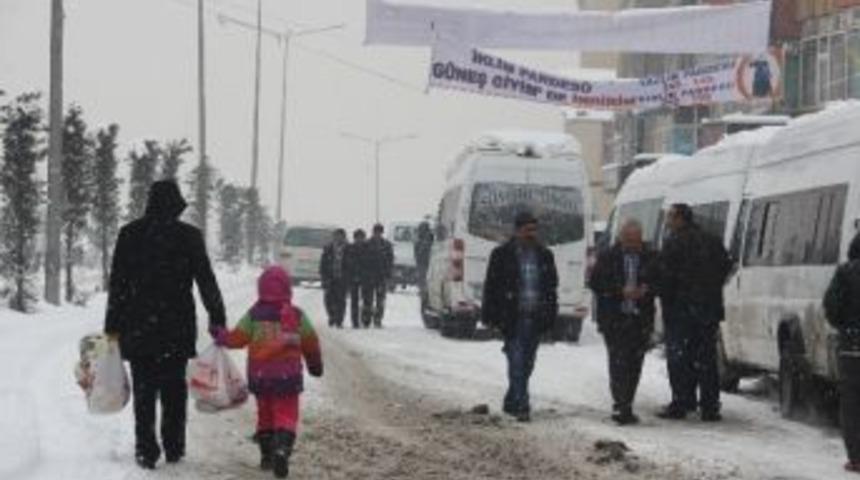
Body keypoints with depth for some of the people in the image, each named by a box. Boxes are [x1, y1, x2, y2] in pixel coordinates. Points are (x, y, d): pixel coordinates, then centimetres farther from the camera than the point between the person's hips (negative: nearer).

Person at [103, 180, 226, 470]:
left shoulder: (130, 234, -1)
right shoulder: (189, 236, -4)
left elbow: (117, 283, 1)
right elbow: (207, 282, -2)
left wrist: (113, 326, 6)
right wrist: (217, 320, 6)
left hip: (138, 326, 0)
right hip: (178, 326, 0)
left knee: (144, 391, 5)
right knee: (174, 389, 12)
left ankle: (146, 450, 0)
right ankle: (174, 448, 14)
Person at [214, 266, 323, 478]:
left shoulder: (254, 315, -3)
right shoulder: (297, 316, -2)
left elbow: (237, 338, -1)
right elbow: (310, 343, 7)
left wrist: (220, 336, 19)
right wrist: (315, 364, 24)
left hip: (260, 376, 2)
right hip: (288, 377, -2)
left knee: (265, 415, 18)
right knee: (286, 415, -3)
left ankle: (267, 455, 22)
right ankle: (281, 452, -24)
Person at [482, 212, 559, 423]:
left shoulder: (545, 256, 13)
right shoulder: (502, 255, 0)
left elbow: (552, 287, 18)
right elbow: (491, 287, 0)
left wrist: (551, 316, 11)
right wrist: (491, 316, -6)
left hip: (535, 318, 5)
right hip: (512, 319, -5)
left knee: (527, 363, 9)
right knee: (517, 362, -11)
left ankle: (511, 402, 22)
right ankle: (521, 406, -15)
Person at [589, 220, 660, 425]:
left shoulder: (650, 258, 7)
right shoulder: (608, 257, 2)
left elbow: (660, 283, 10)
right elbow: (595, 284, -2)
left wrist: (646, 290, -11)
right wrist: (621, 292, -13)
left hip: (641, 320, 3)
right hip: (614, 319, -3)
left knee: (635, 365, 5)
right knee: (619, 362, -13)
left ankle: (625, 408, 15)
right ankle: (620, 407, -16)